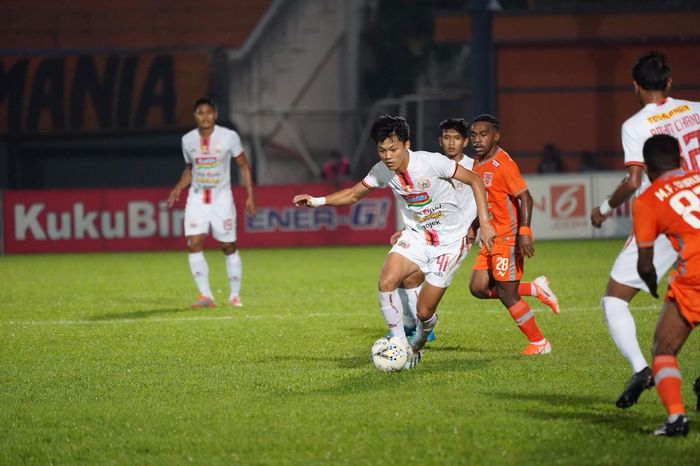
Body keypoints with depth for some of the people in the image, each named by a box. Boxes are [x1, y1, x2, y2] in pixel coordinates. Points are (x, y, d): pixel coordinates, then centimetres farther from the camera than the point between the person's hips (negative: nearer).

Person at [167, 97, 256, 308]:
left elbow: (243, 166, 1)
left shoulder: (229, 137, -8)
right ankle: (205, 295, -10)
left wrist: (250, 196, -4)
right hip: (197, 198, 2)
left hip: (222, 198, -2)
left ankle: (235, 295, 17)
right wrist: (178, 188, -1)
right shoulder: (188, 140, 2)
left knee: (229, 247, 3)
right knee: (193, 244, -14)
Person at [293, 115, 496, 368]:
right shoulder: (381, 172, -9)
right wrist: (316, 201, -7)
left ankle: (417, 345, 31)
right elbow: (353, 194, 8)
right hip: (416, 235, 4)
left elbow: (474, 180, -14)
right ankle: (401, 346, -8)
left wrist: (484, 223, -19)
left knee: (424, 312, -5)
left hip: (449, 240, -4)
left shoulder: (431, 163, -24)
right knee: (386, 282, -23)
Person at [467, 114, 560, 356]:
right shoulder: (477, 164, 11)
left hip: (508, 238, -9)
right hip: (492, 239, 9)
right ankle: (535, 289, 17)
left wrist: (524, 232, -27)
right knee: (479, 288, 3)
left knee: (507, 295, -5)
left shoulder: (502, 163, -16)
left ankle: (539, 343, 10)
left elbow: (524, 197, -20)